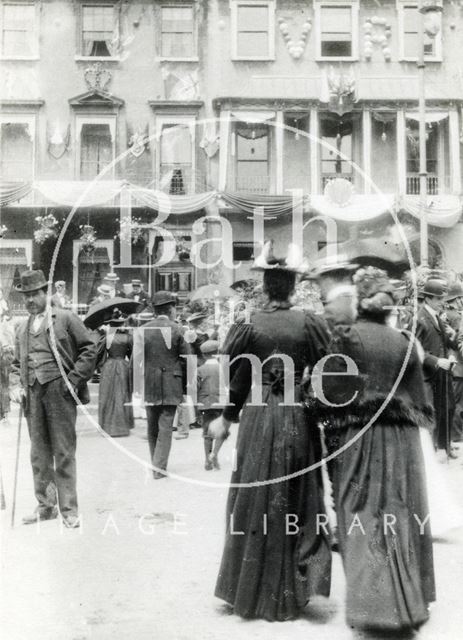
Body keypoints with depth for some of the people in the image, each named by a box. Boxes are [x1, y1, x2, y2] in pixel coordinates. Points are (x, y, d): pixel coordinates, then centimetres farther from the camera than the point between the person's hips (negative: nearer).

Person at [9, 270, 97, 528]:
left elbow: (89, 349, -2)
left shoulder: (66, 319, 2)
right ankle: (46, 506, 20)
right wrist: (16, 385, 3)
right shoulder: (23, 328, 18)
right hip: (33, 393, 5)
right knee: (39, 454, 9)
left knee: (64, 453, -2)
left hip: (59, 390, -5)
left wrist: (74, 380, -9)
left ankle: (69, 509, 5)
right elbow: (17, 363, 21)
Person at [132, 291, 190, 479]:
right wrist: (186, 386, 6)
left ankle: (156, 465, 26)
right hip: (171, 386, -2)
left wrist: (136, 385, 5)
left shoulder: (143, 330, -1)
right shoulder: (177, 330, -5)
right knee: (165, 426, 2)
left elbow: (136, 359, -3)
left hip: (149, 385, 2)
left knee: (152, 427, 15)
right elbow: (186, 359, -3)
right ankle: (159, 467, -2)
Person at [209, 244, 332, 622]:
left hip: (258, 417, 0)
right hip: (299, 417, 0)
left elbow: (233, 378, -2)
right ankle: (293, 590, 18)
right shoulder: (309, 324, -5)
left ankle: (252, 591, 21)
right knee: (298, 500, 13)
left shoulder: (248, 326, -6)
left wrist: (227, 417, 11)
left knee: (258, 501, 11)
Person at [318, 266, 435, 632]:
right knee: (401, 518, 12)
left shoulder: (344, 338, -7)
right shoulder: (404, 343, 2)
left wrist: (330, 434, -1)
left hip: (358, 439, -3)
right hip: (401, 440, 3)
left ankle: (376, 601, 4)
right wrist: (416, 425, 17)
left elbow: (331, 394, -9)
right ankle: (409, 600, 22)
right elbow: (419, 400, 6)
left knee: (365, 520, 5)